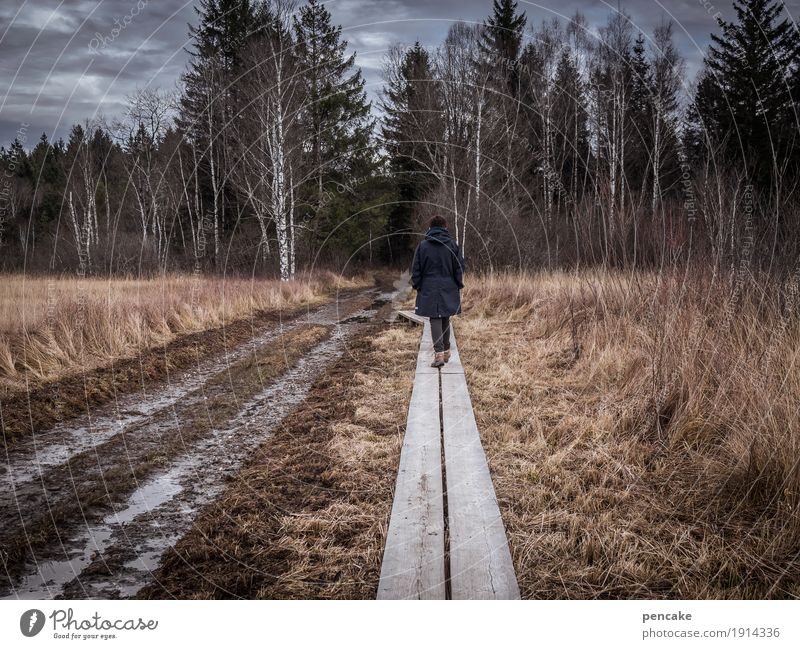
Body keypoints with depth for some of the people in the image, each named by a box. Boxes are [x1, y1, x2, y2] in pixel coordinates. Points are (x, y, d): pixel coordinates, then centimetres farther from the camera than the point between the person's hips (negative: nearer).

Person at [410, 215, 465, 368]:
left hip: (429, 290, -2)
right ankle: (446, 352, 23)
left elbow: (416, 269, 0)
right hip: (449, 290, 2)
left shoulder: (423, 245, -2)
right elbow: (460, 267, 3)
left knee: (435, 321, -3)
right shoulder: (452, 245, 1)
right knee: (445, 320, 14)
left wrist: (416, 285, 10)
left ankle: (439, 354, -15)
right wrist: (459, 285, 11)